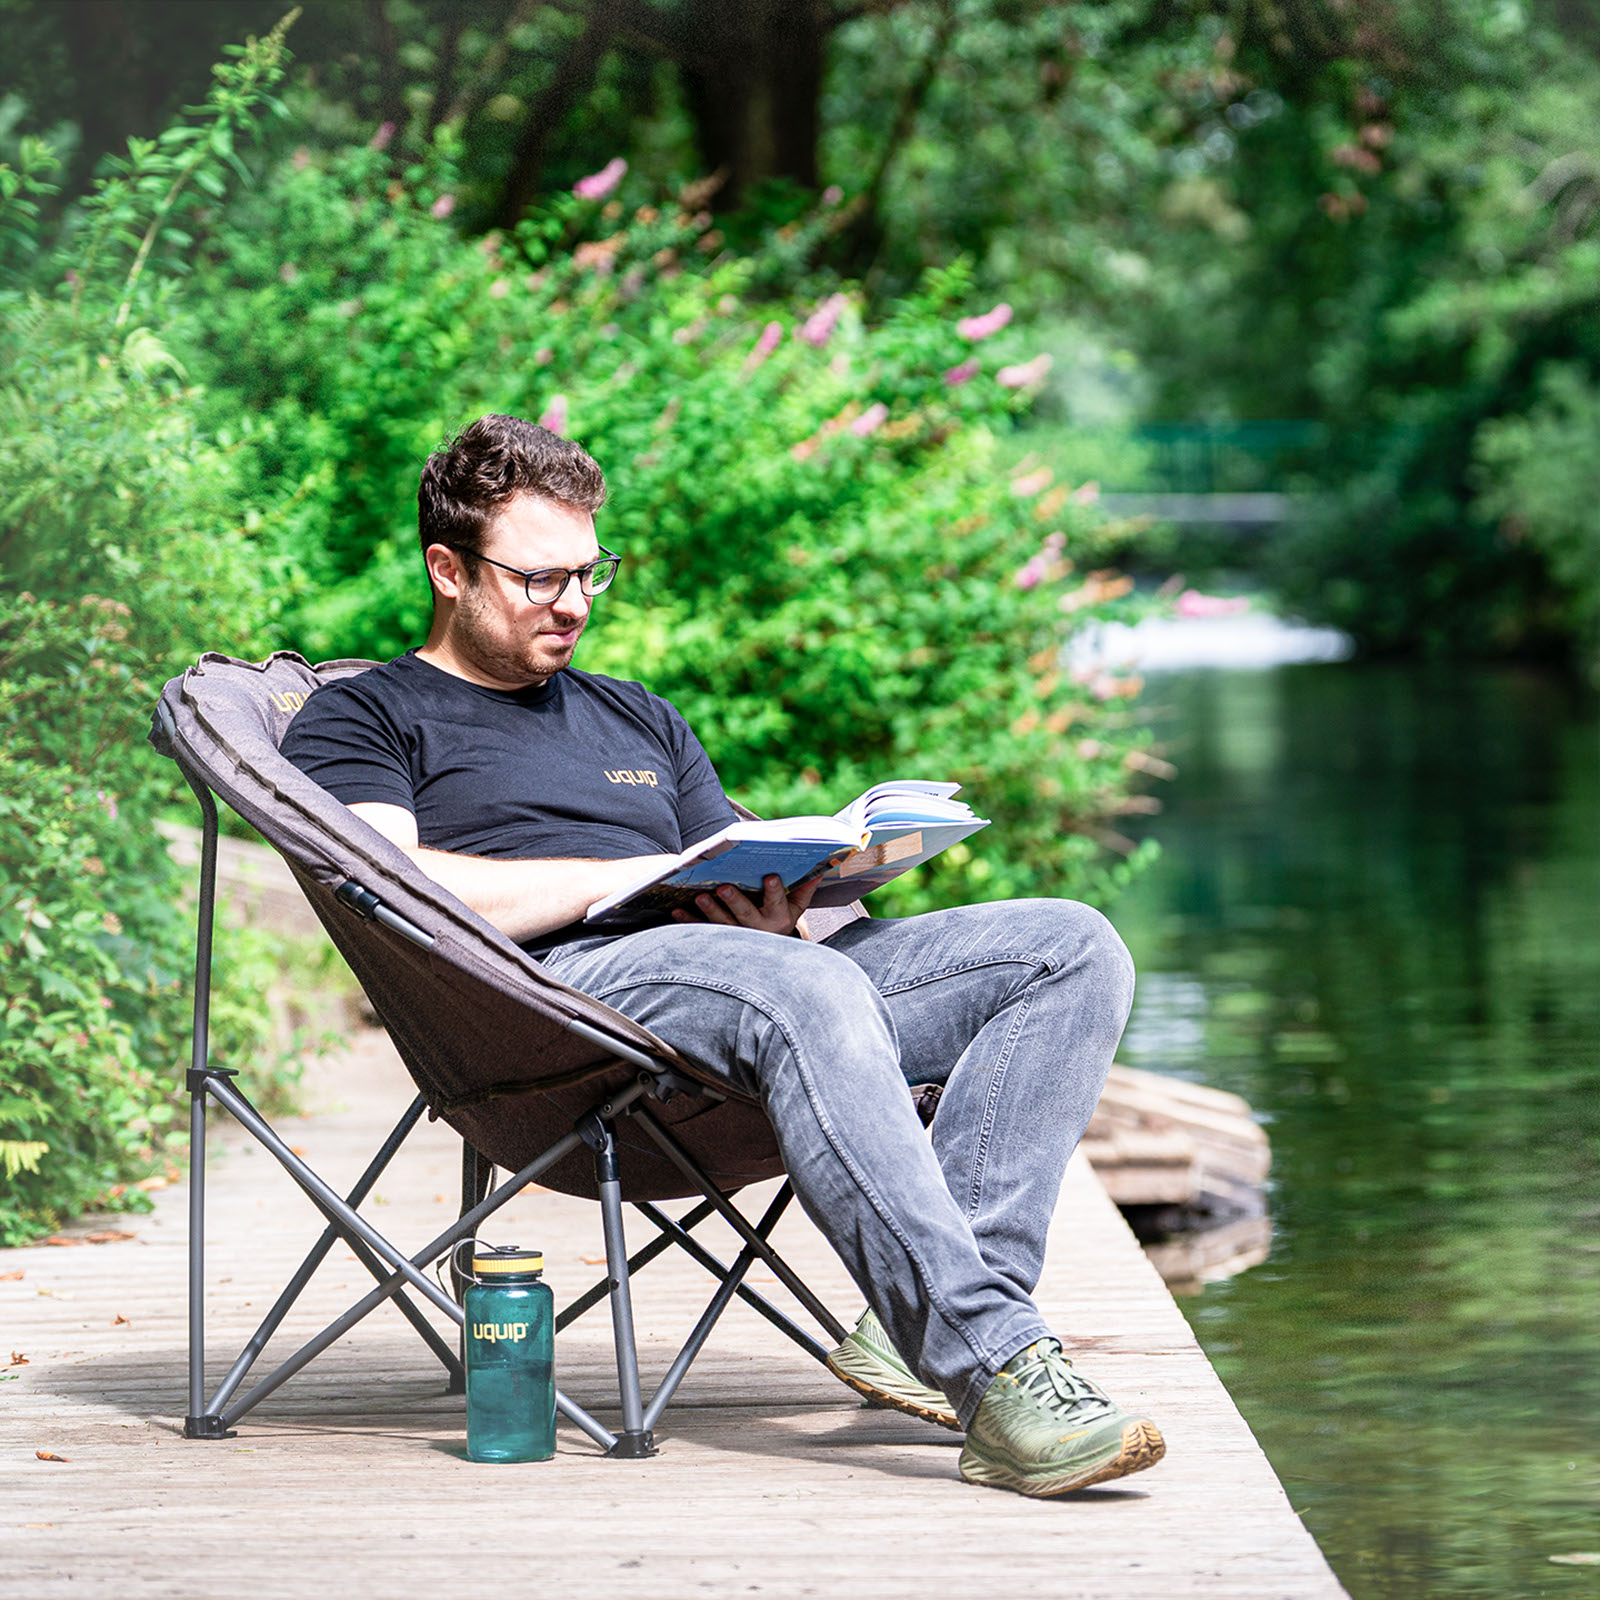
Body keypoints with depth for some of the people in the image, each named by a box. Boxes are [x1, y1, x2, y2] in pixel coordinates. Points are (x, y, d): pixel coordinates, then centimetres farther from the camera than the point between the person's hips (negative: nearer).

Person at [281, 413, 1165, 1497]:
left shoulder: (638, 719, 35)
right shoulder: (361, 717, 17)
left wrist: (780, 912, -2)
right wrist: (620, 877, -7)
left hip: (758, 975, 7)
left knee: (1073, 947, -12)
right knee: (810, 995, -39)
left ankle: (928, 1325, -27)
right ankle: (1001, 1377, -46)